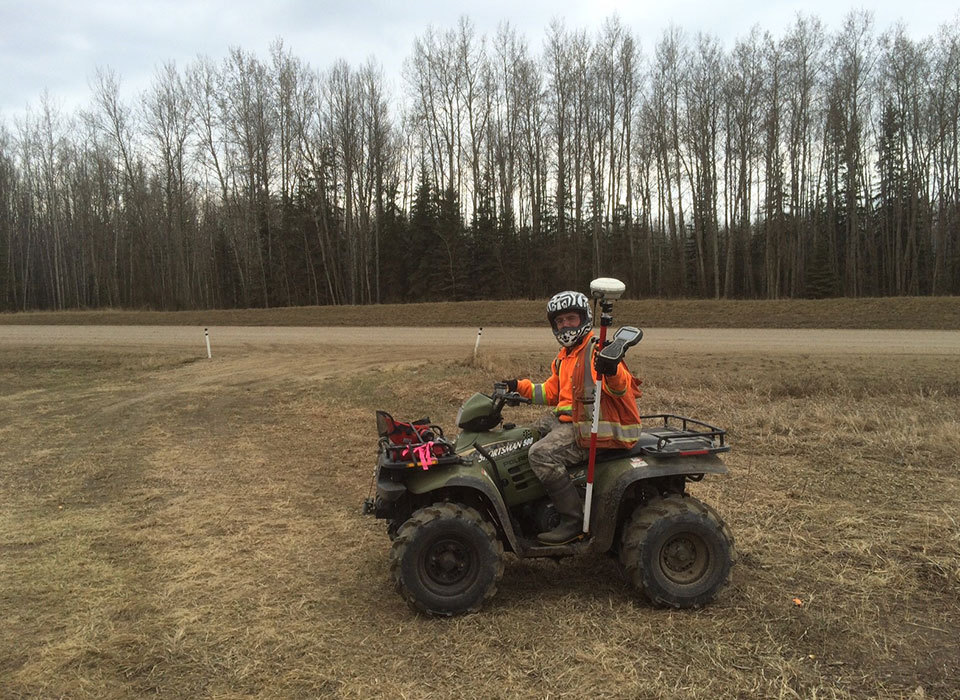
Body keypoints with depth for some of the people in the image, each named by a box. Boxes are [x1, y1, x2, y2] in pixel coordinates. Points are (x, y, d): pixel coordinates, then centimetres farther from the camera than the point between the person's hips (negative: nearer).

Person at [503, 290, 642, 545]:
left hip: (590, 427, -11)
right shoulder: (564, 357, 18)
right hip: (567, 419, 11)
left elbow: (620, 387, -26)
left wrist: (612, 371, -48)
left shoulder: (597, 352, -13)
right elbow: (552, 392, 28)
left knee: (542, 454, -26)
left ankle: (574, 520, -17)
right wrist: (520, 387, 19)